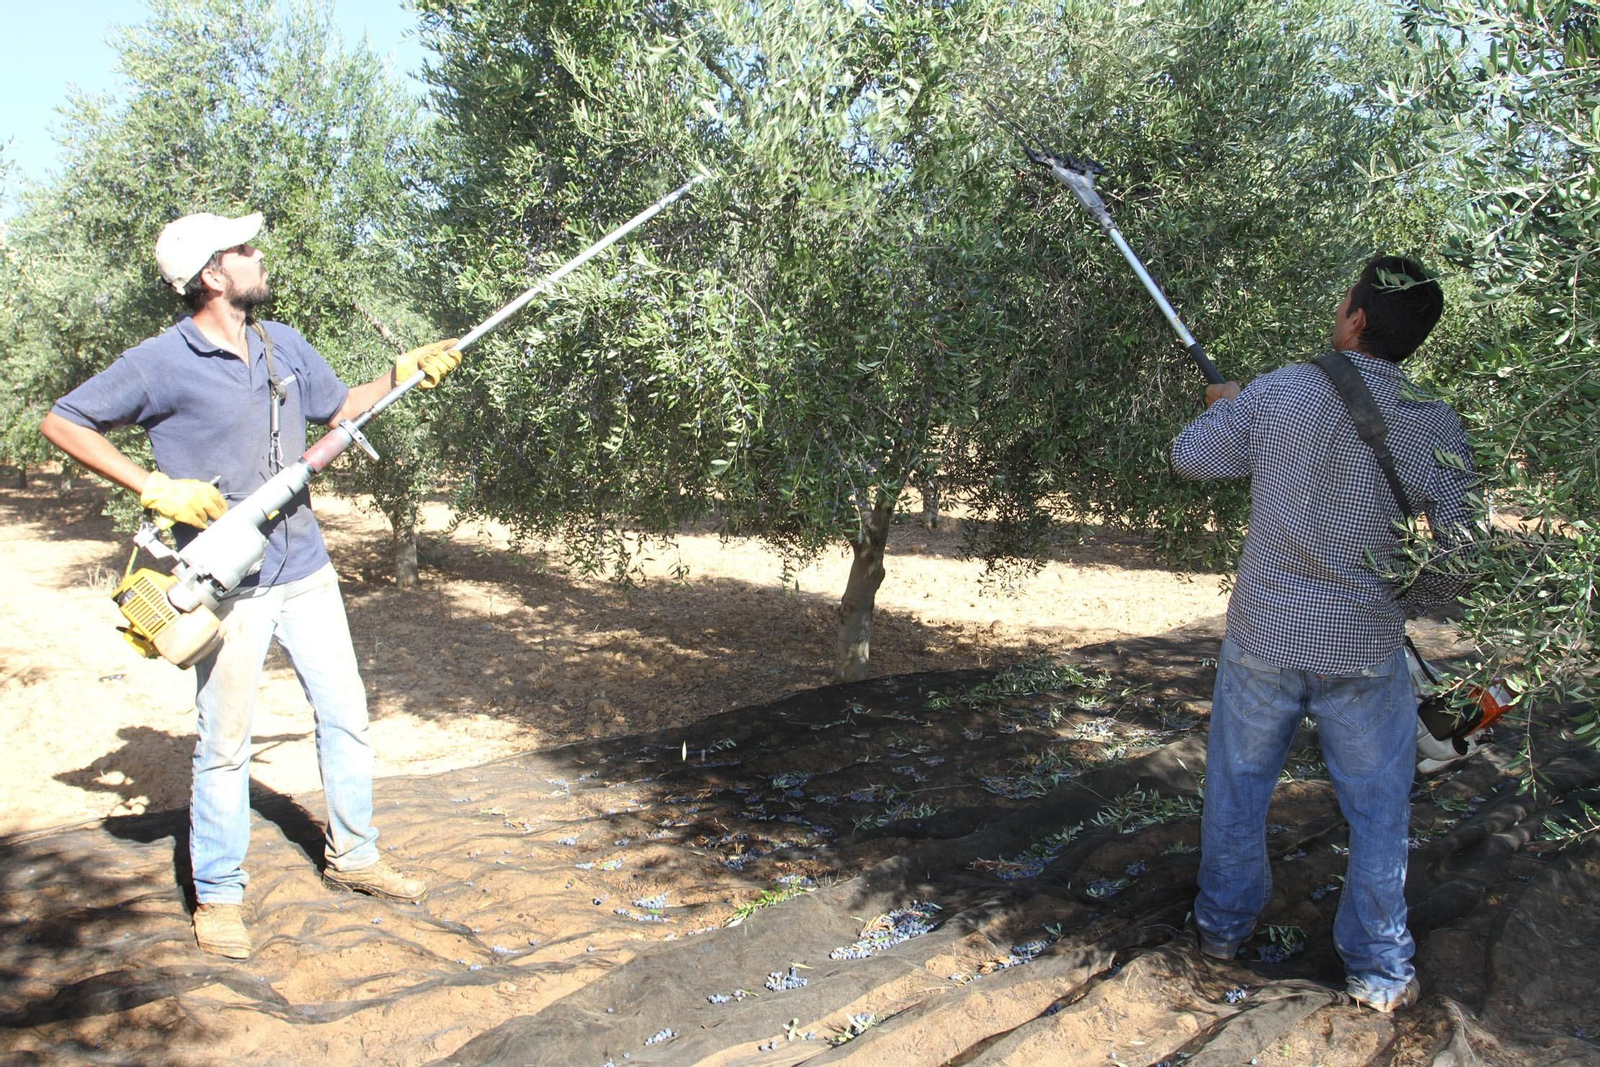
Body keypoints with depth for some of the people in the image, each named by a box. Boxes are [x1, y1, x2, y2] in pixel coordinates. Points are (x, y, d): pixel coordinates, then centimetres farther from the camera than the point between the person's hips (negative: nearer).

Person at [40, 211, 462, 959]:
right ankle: (218, 896, 19)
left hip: (305, 570, 6)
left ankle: (353, 856, 29)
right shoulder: (163, 363, -11)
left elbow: (339, 408, 21)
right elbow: (62, 422, -6)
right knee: (224, 742, 2)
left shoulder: (283, 345, 7)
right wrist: (153, 487, -15)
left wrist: (406, 371, 7)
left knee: (345, 715, 12)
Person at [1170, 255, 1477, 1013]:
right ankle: (1379, 971, 26)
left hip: (1263, 638, 1)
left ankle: (1223, 925, 34)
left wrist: (1224, 406, 23)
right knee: (1378, 812, 15)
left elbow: (1189, 456, 3)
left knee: (1238, 787, 18)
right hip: (1367, 652, 0)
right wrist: (1400, 603, 13)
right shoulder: (1435, 426, -8)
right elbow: (1460, 557, -5)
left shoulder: (1278, 393, -10)